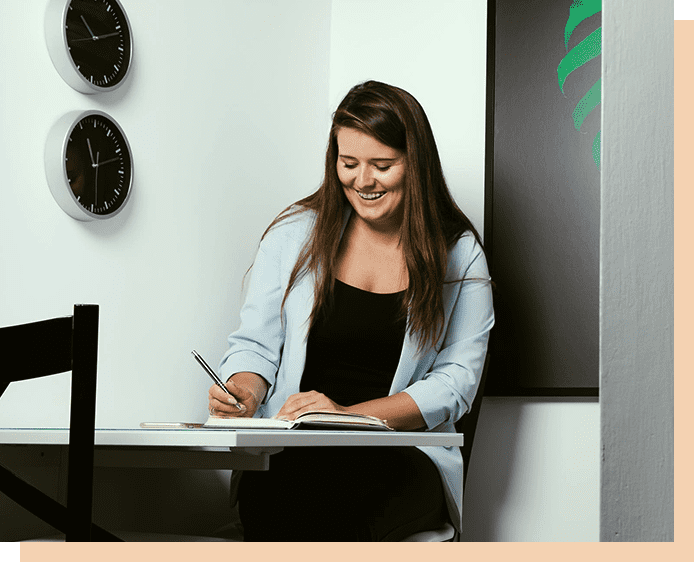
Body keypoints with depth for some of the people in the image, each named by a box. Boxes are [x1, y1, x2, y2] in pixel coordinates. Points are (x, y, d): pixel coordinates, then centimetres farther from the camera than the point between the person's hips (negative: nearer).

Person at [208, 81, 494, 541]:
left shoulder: (459, 256, 8)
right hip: (291, 455, 1)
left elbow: (457, 379, 0)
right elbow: (255, 344, 14)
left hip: (404, 457, -1)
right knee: (267, 504, -36)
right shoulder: (294, 234, 13)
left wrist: (350, 416, -13)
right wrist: (245, 391, -11)